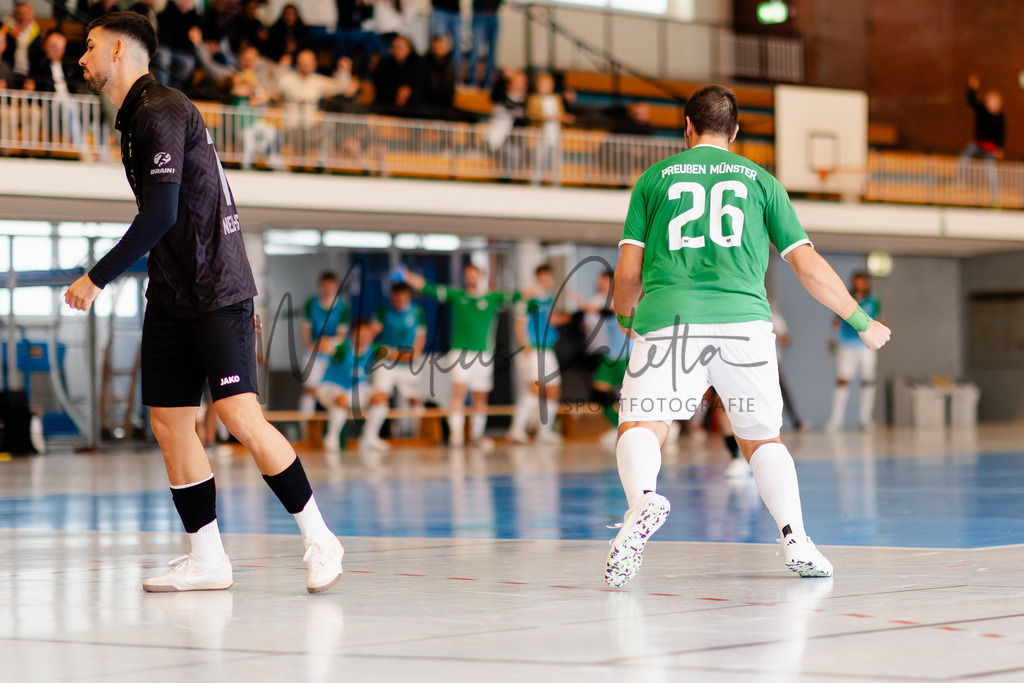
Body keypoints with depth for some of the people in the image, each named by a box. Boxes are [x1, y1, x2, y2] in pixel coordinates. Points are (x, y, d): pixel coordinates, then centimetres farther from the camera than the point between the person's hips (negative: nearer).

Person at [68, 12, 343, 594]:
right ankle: (208, 560, 11)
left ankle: (319, 539, -5)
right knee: (169, 422, 5)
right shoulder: (138, 117, 17)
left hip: (217, 293, -10)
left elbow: (161, 215, -21)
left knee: (241, 418, -15)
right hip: (171, 298, 10)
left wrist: (97, 279, -15)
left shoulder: (161, 113, -13)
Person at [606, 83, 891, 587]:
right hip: (743, 319, 1)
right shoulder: (760, 180, 19)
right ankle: (795, 540, -4)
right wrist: (862, 322, 26)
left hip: (668, 318, -1)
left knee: (640, 427, -4)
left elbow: (628, 271, 13)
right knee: (762, 438, 15)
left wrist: (626, 319, 33)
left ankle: (642, 499, -36)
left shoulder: (655, 177, 17)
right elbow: (808, 266, 15)